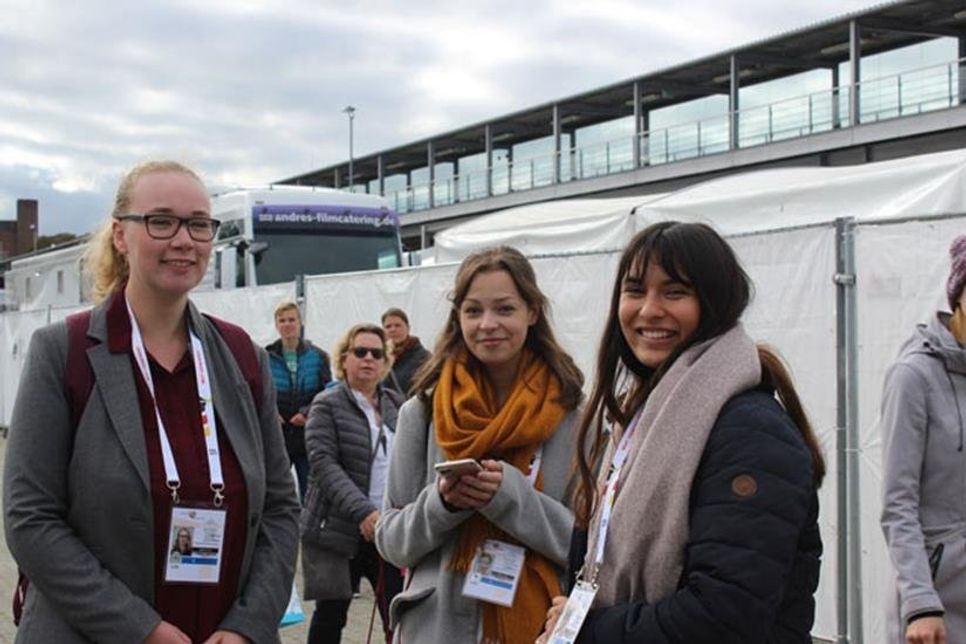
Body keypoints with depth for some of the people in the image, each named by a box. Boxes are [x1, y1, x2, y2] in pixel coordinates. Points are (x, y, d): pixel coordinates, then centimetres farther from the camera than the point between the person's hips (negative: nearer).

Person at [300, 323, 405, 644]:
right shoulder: (327, 405, -3)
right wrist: (363, 512, -25)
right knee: (331, 614, 6)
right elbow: (324, 464, -15)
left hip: (391, 528, 4)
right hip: (338, 528, -3)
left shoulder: (397, 404, 11)